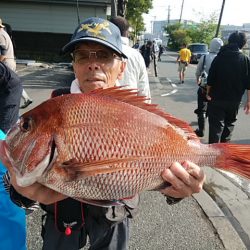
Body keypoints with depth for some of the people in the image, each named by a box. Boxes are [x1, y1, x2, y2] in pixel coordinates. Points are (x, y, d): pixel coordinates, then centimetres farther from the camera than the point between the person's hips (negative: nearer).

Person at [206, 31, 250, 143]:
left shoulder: (219, 58, -3)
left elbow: (210, 79, -4)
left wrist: (208, 93, 9)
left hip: (217, 98, -1)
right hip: (235, 99, 1)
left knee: (216, 125, 1)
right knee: (229, 123, 20)